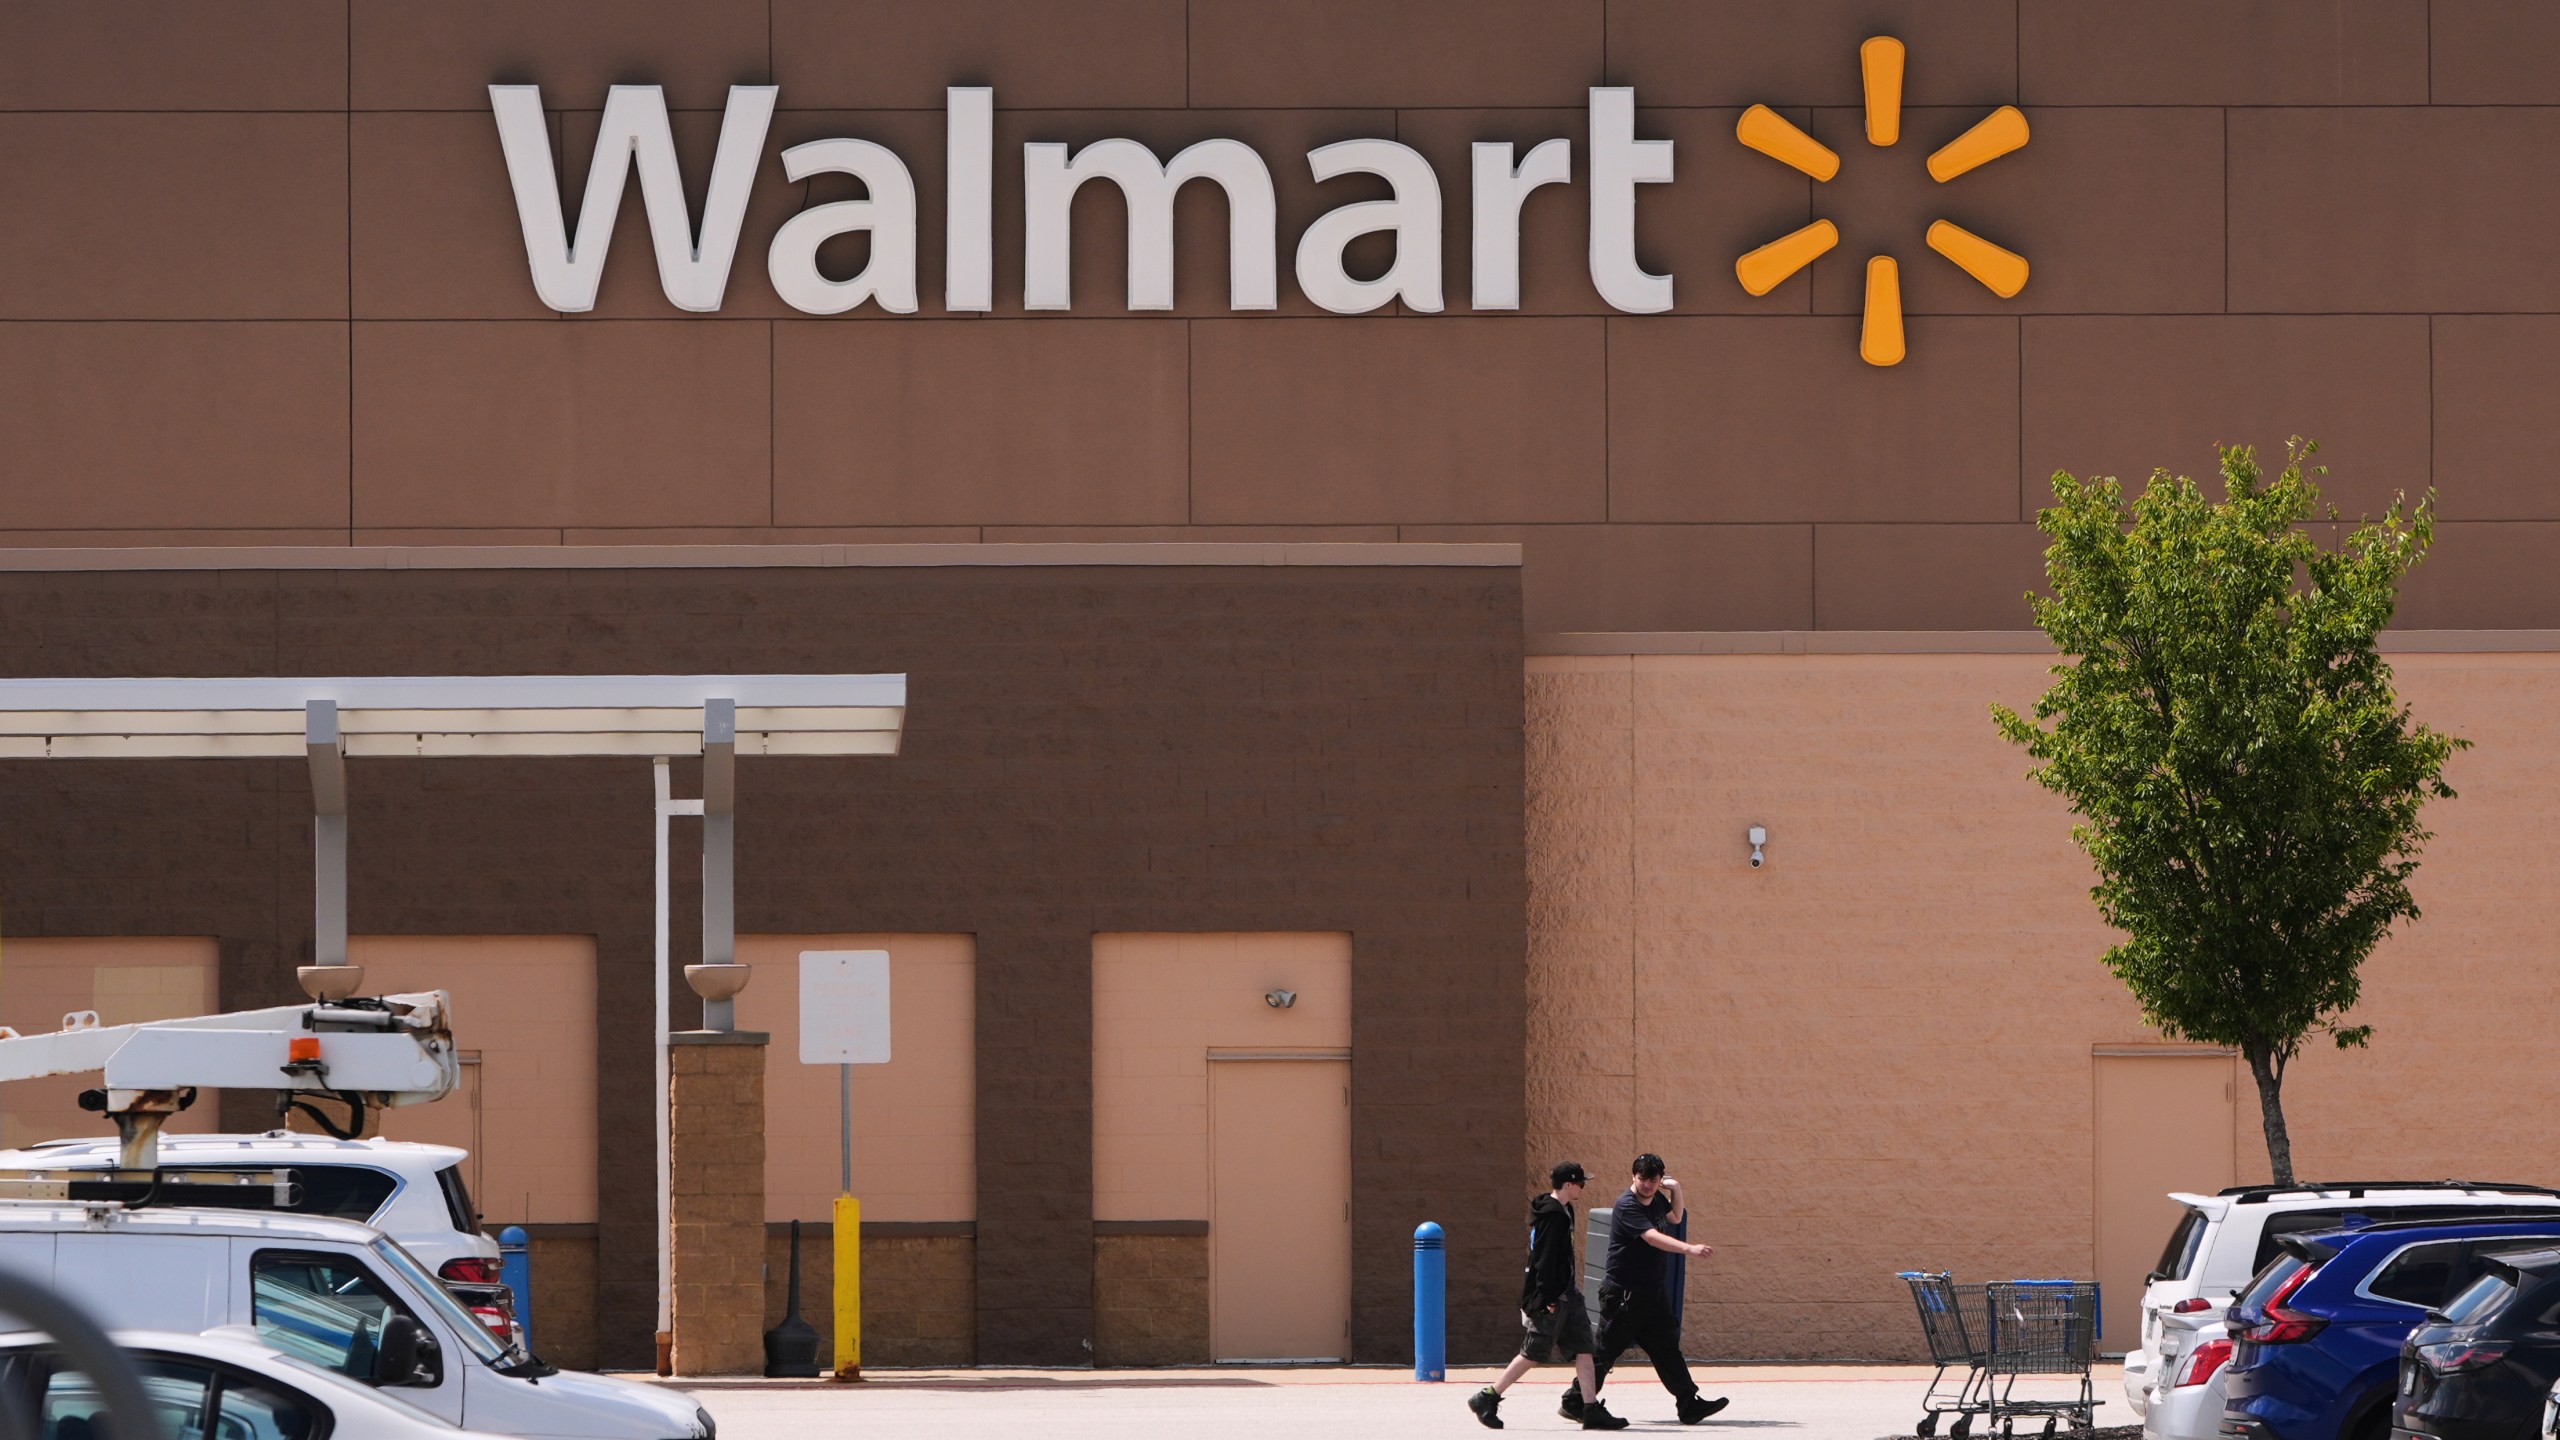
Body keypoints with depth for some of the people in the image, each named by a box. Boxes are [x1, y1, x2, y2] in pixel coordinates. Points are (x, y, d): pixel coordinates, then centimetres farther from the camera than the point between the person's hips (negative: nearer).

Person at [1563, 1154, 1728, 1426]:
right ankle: (1575, 1401, 10)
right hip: (1623, 1292, -8)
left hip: (1653, 1291, 8)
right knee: (1606, 1349, -1)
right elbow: (1653, 1237, -32)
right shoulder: (1627, 1206, -19)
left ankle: (1689, 1404, 3)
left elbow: (1675, 1218, 31)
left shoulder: (1656, 1199, 8)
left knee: (1666, 1347, 5)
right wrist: (1689, 1249, -44)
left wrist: (1676, 1190, 11)